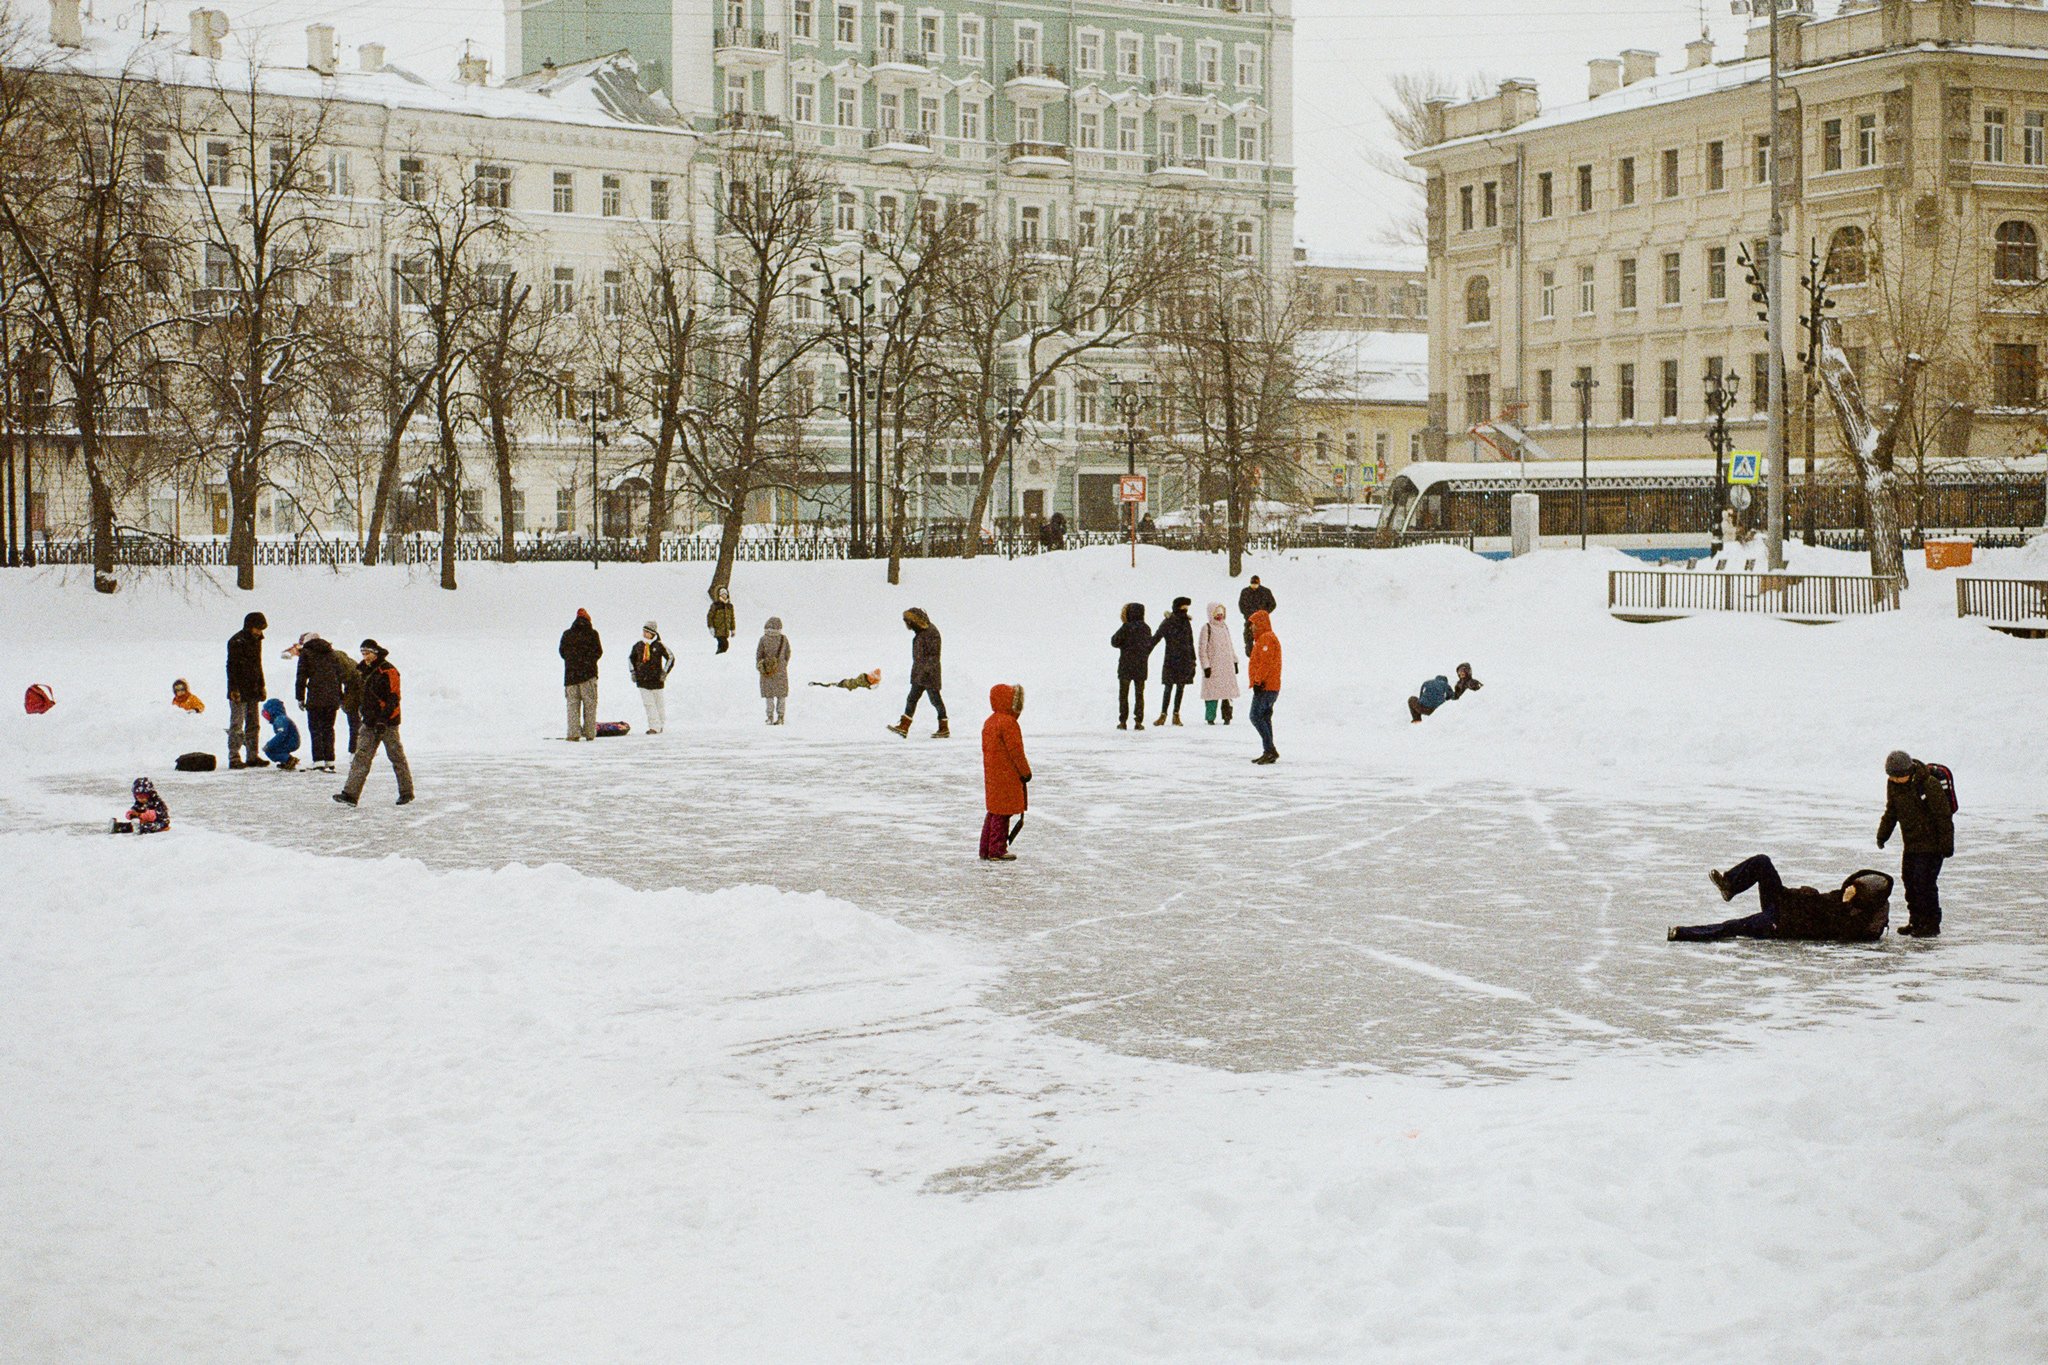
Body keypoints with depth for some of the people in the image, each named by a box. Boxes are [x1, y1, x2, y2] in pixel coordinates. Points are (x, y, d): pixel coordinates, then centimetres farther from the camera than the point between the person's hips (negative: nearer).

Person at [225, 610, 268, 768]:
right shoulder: (237, 641, -13)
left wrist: (261, 686, 18)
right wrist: (234, 689, -20)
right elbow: (232, 666, -16)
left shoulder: (256, 640, 13)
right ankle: (234, 757, -6)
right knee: (237, 724, -6)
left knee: (253, 724, 11)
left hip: (253, 691, 8)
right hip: (239, 692, -8)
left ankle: (252, 756, 16)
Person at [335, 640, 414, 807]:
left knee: (397, 757, 3)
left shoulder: (388, 671, -13)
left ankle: (406, 792, 14)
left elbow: (393, 698, -17)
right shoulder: (366, 671, 14)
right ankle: (350, 793, -7)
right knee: (361, 757, -1)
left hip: (388, 723, -8)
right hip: (370, 723, 8)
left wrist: (383, 719, -23)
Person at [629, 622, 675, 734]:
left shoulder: (659, 646, -9)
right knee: (648, 704, -3)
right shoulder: (638, 645, 4)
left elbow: (671, 658, -2)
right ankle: (654, 726, -1)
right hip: (642, 680, 3)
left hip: (657, 679, -3)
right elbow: (631, 658, 20)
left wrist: (665, 672, -7)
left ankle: (662, 725, 21)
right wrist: (633, 671, 12)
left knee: (660, 704, 8)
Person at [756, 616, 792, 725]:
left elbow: (759, 654, -3)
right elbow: (787, 654, 4)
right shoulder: (783, 639, -6)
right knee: (781, 695, 10)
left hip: (767, 670, -1)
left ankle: (770, 717, 3)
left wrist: (759, 666, 11)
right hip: (781, 670, 1)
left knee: (769, 695, 7)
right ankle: (780, 716, 9)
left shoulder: (763, 639, -10)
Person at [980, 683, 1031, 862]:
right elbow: (1016, 751, -18)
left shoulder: (989, 722, 13)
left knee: (994, 811, 15)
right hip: (1007, 776, -9)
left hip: (992, 775, 9)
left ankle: (986, 850, 18)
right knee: (1002, 813, -3)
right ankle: (997, 851, 0)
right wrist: (1026, 772, -8)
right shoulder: (1008, 723, -18)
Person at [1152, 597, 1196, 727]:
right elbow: (1156, 638, -5)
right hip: (1171, 660, -4)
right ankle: (1163, 714, 0)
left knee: (1181, 687, 6)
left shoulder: (1187, 623, 10)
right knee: (1168, 687, -6)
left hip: (1185, 660, 4)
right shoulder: (1167, 623, -3)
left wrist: (1193, 661, 15)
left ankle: (1176, 714, 12)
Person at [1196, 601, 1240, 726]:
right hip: (1213, 666, -5)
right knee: (1212, 692, -4)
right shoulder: (1207, 628, -6)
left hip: (1227, 666, 5)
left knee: (1228, 691, 2)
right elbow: (1202, 649, -8)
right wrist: (1206, 666, -13)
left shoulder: (1225, 627, 14)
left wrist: (1235, 662, 19)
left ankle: (1227, 716, 8)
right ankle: (1211, 717, 3)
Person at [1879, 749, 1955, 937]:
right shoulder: (1893, 784, -1)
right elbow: (1891, 810, 16)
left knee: (1924, 882, -11)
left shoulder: (1930, 785, -22)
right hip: (1911, 843, 7)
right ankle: (1916, 921, 20)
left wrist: (1947, 844, -15)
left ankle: (1932, 925, -2)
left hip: (1931, 843, -7)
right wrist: (1882, 834, 14)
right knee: (1909, 879, 9)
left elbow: (1944, 816, -17)